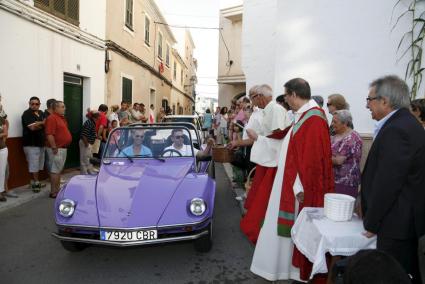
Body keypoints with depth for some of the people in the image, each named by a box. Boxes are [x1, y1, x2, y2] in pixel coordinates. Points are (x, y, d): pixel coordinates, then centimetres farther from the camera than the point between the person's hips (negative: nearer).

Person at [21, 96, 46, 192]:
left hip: (41, 143, 7)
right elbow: (32, 127, -19)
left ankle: (35, 182, 22)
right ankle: (36, 183, 6)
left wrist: (38, 124, -9)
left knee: (38, 165, 12)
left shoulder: (41, 113, 13)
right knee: (34, 165, -3)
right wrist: (42, 123, -5)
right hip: (31, 144, -7)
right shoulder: (27, 114, -8)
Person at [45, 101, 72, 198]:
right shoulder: (52, 118, -15)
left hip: (63, 148, 10)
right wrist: (54, 148, -22)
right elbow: (49, 135, -22)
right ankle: (53, 192, 0)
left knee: (59, 170, 15)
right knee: (55, 170, -6)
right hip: (57, 149, -10)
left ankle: (57, 189, 24)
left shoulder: (62, 118, 15)